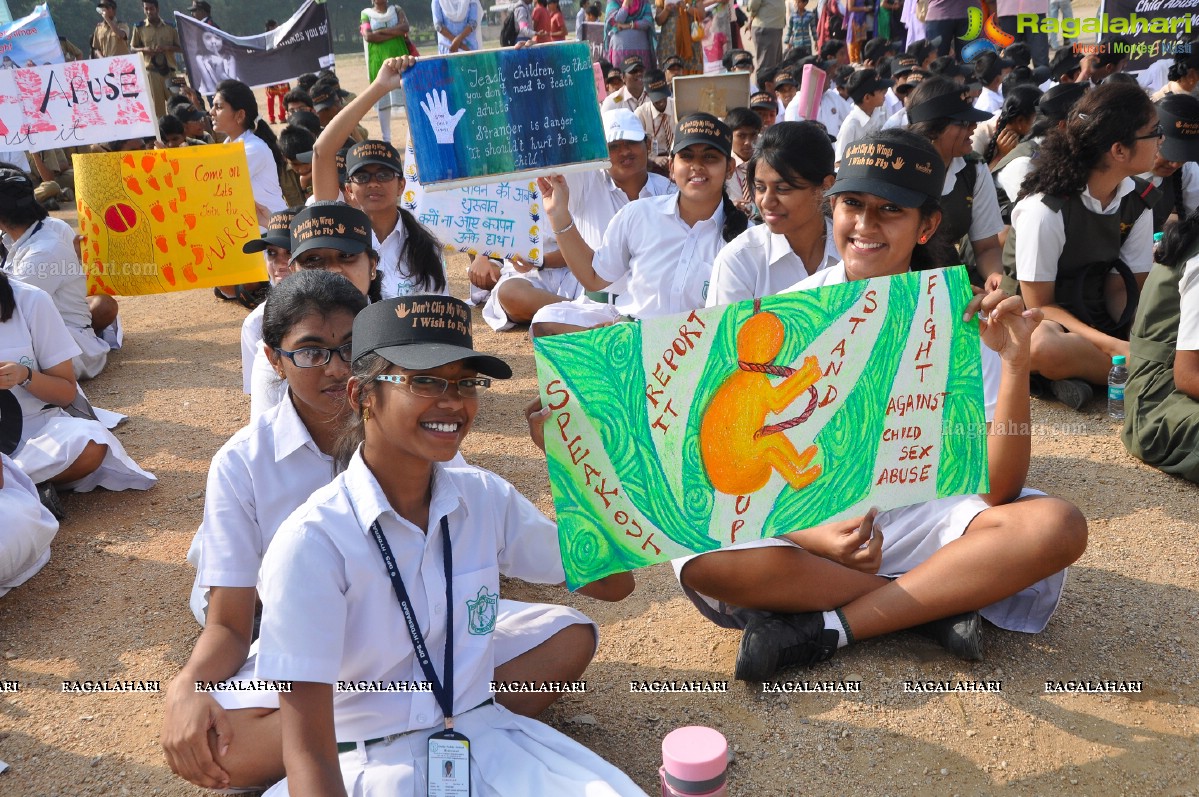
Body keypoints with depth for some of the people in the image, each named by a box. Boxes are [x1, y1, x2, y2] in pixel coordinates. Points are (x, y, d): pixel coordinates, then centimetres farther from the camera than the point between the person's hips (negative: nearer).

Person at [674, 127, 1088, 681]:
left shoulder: (960, 317, -8)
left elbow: (998, 489, -14)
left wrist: (1017, 364, -27)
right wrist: (818, 535, -29)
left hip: (922, 518, 1)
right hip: (810, 519, 0)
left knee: (1058, 527, -26)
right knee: (702, 560, -30)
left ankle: (824, 630, -21)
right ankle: (939, 601, -15)